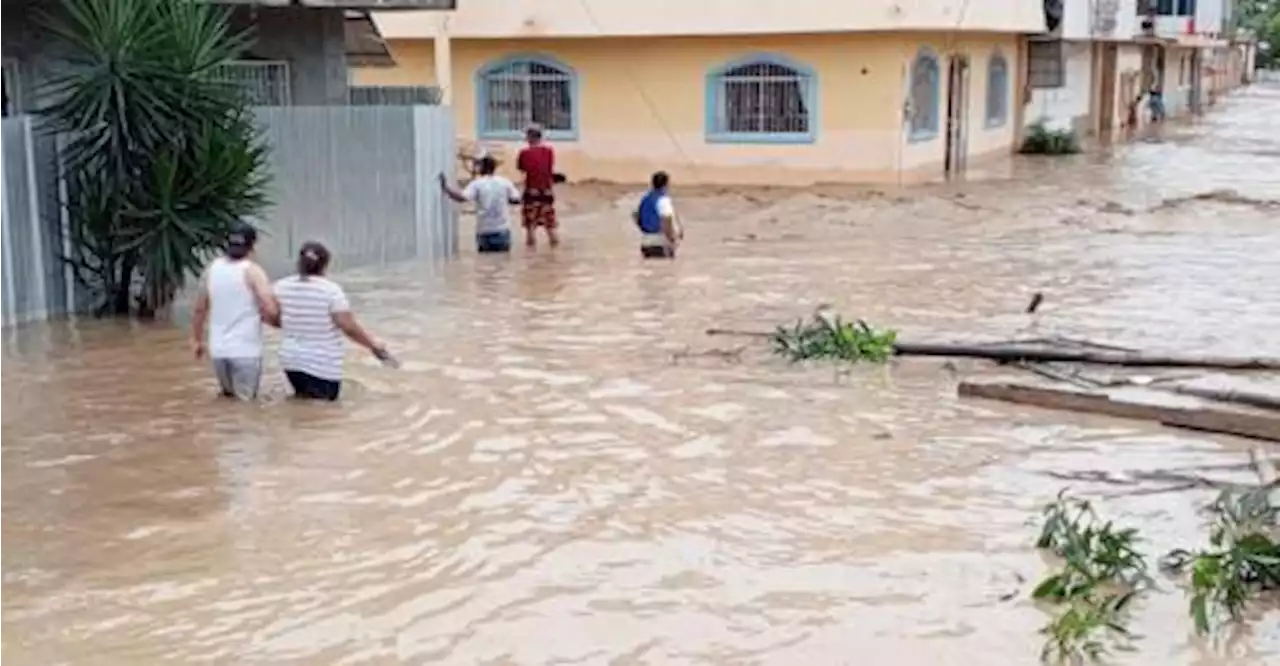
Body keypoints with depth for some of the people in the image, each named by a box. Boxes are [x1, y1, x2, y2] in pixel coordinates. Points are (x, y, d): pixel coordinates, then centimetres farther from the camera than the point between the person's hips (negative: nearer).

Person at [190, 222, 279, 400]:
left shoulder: (212, 269, 7)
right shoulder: (252, 271, -8)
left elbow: (200, 309, 14)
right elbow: (271, 311, -16)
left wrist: (197, 340, 26)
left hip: (218, 349, 5)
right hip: (246, 350, -5)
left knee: (229, 397, 24)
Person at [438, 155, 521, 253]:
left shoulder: (477, 184, -6)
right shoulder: (505, 183, 2)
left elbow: (462, 198, -18)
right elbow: (516, 200, 5)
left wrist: (446, 187, -10)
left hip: (484, 231, -2)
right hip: (502, 230, 2)